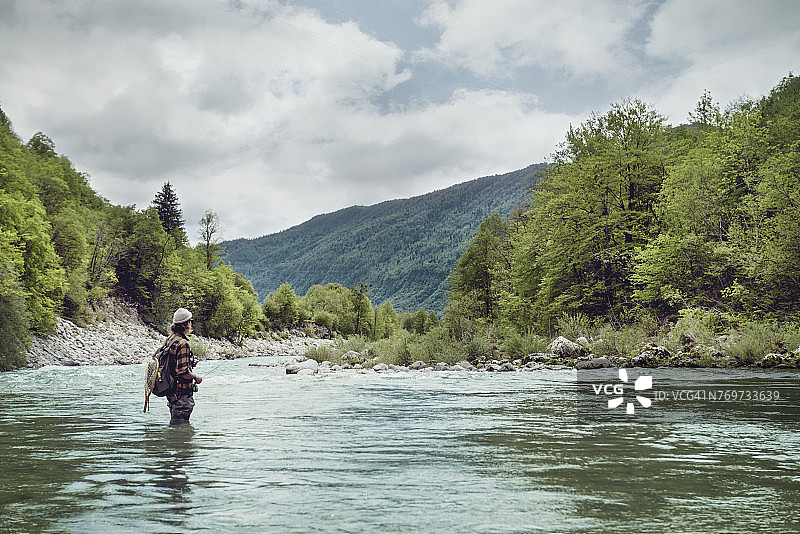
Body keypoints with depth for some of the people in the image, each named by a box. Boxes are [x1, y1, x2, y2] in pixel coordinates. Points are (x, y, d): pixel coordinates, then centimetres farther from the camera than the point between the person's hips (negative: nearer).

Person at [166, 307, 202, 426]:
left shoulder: (169, 339, 8)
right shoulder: (183, 344, -21)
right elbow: (183, 372, -26)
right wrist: (196, 378, -9)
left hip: (170, 390, 10)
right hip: (182, 393, -10)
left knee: (175, 423, 21)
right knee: (181, 425, -3)